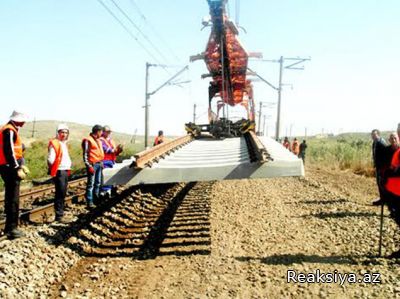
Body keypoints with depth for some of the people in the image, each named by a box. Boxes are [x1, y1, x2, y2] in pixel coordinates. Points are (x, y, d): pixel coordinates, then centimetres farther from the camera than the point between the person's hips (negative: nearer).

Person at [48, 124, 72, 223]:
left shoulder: (64, 144, 19)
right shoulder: (54, 143, -9)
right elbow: (50, 159, -15)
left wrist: (69, 164, 15)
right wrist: (57, 167, -10)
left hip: (65, 171, 9)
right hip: (59, 172, -9)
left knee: (63, 194, 10)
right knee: (60, 194, -9)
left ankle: (60, 214, 16)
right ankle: (59, 216, -7)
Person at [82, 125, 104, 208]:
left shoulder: (98, 140, 17)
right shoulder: (88, 140, -9)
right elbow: (85, 154, -13)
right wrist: (89, 166, -17)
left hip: (99, 164, 8)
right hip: (92, 164, -8)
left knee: (98, 183, 13)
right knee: (91, 184, -6)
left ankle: (96, 198, 23)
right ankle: (89, 201, -4)